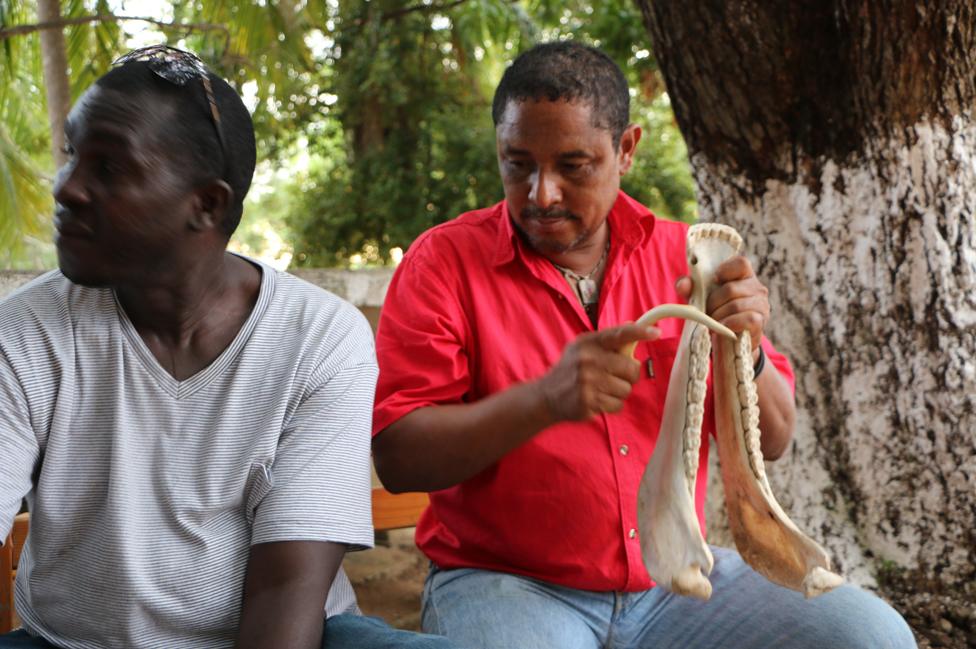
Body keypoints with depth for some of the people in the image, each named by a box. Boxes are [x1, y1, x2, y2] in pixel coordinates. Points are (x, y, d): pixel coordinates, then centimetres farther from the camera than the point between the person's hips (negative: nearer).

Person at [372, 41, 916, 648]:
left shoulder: (681, 256, 6)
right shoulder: (446, 258, -4)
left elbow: (771, 442, 6)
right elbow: (396, 455, -12)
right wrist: (544, 400, -26)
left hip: (675, 577, 4)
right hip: (506, 582, -3)